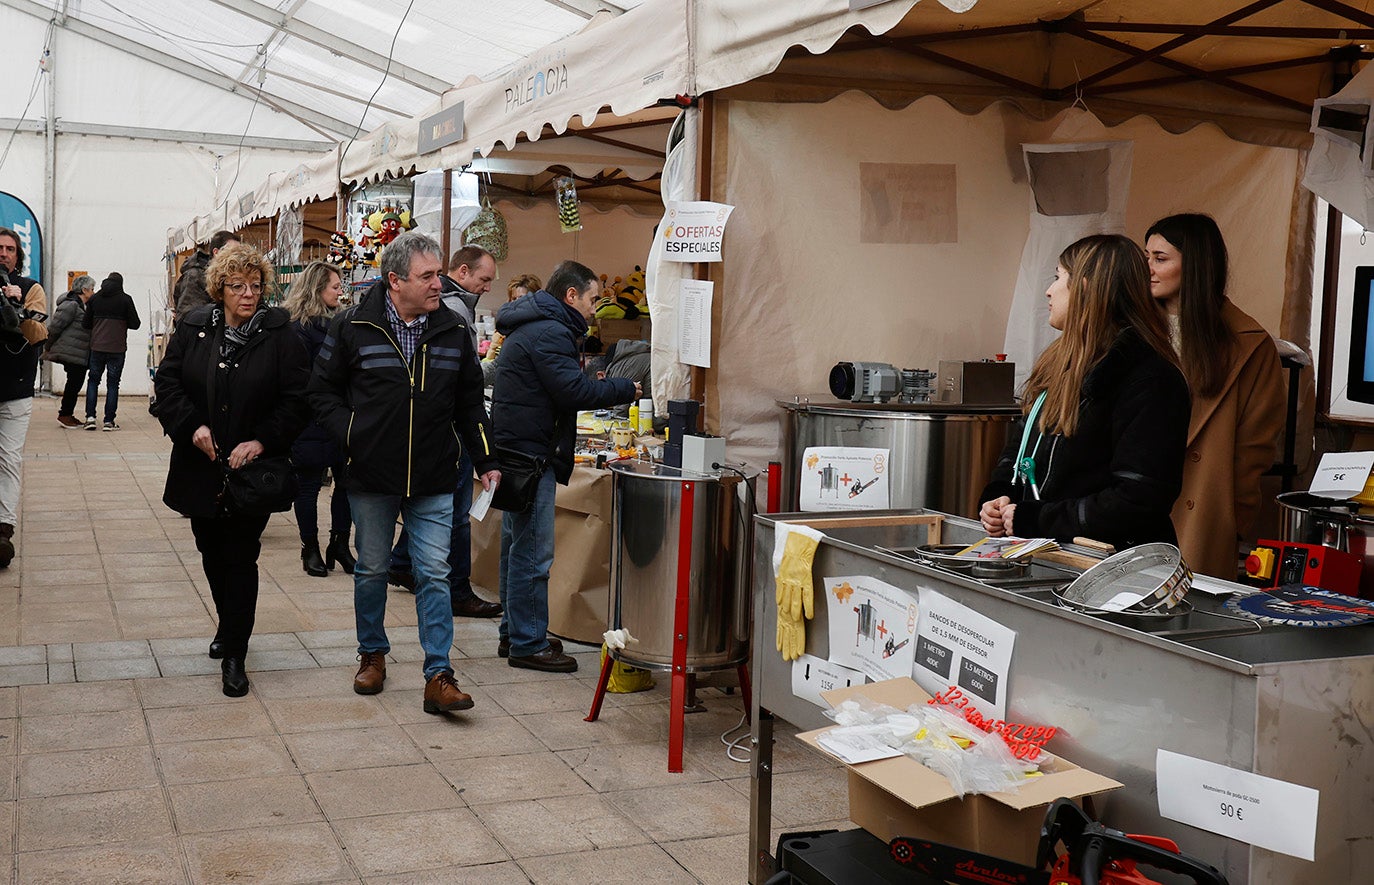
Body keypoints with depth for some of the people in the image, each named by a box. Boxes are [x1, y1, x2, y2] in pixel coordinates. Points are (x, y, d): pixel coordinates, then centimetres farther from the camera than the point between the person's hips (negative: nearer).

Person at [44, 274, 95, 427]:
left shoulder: (82, 306, 16)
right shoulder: (71, 305, -15)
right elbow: (55, 326, -15)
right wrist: (48, 348, -8)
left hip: (80, 354, 9)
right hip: (71, 351, -9)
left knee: (76, 382, 11)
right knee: (74, 382, -6)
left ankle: (67, 413, 19)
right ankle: (65, 414, 3)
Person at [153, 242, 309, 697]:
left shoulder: (280, 335, -6)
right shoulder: (193, 329, 2)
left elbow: (297, 399, -7)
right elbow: (167, 382, 4)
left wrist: (262, 441, -17)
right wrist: (192, 425, -11)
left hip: (252, 469, -3)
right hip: (200, 467, 3)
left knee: (241, 559, -3)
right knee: (212, 553, 16)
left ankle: (234, 655, 4)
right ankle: (229, 625, 39)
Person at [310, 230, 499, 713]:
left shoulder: (452, 331, 3)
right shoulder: (353, 327, -5)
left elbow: (470, 404, 12)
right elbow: (322, 391, 3)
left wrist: (486, 461, 9)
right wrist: (352, 436, -10)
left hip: (434, 481, 1)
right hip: (371, 476, -1)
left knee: (434, 574, -1)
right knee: (371, 570, 13)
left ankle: (439, 677, 2)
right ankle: (372, 654, 33)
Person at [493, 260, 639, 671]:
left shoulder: (535, 327, 19)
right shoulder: (549, 333, -16)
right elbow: (574, 391, -22)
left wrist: (600, 385, 6)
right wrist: (627, 389, -12)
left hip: (516, 449, 11)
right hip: (529, 451, -11)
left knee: (518, 546, 17)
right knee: (533, 553, -6)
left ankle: (514, 633, 26)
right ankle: (528, 644, -1)